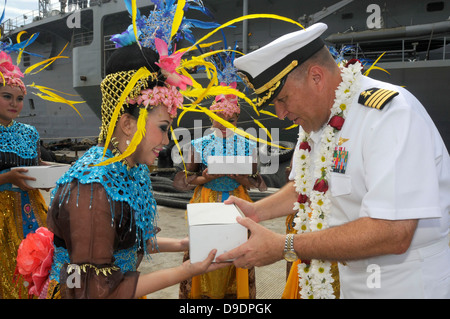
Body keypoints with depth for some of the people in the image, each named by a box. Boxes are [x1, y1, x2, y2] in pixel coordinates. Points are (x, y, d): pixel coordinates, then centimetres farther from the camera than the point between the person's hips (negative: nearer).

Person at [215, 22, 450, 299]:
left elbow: (393, 233, -31)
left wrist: (284, 247, -28)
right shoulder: (318, 117, 2)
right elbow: (308, 186, 15)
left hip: (403, 285, -7)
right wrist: (257, 211, -1)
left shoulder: (391, 114, -25)